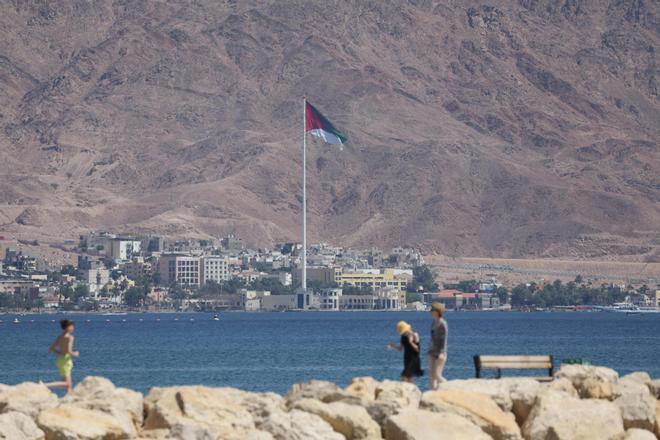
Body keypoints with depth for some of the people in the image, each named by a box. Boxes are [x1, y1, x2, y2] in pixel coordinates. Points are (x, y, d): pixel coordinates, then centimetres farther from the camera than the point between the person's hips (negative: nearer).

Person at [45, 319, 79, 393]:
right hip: (66, 361, -9)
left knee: (69, 385, 12)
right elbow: (69, 351, -21)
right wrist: (75, 354, -2)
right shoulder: (70, 337, -12)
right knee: (66, 383, -9)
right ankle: (45, 385, -22)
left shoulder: (59, 337, 9)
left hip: (59, 360, 9)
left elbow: (51, 349, 10)